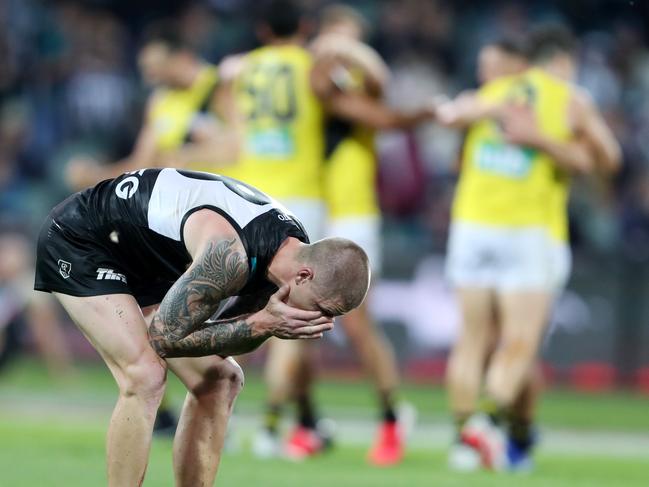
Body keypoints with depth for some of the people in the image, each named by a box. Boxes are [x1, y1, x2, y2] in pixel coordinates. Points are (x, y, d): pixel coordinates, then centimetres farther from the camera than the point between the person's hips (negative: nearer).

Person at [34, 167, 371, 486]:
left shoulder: (295, 249, -10)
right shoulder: (229, 254, -38)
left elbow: (231, 338, 0)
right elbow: (165, 337, -29)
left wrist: (269, 322, -21)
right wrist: (262, 324, -31)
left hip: (140, 261, 9)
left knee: (220, 380, 5)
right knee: (145, 377, -24)